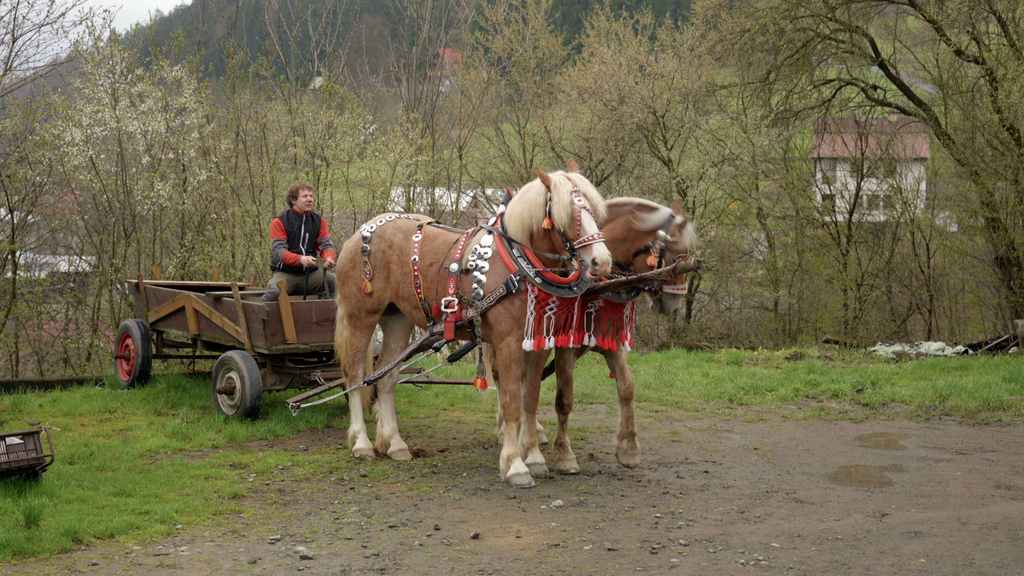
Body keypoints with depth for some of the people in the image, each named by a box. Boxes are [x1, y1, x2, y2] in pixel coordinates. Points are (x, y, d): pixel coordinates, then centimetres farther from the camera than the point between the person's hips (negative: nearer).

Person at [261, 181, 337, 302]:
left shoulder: (319, 221, 9)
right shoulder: (280, 221, -5)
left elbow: (327, 245, 3)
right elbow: (278, 251, -14)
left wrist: (329, 258, -23)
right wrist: (300, 259, -32)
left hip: (309, 274, 4)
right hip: (285, 273, -3)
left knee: (335, 280, -22)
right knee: (274, 291, -34)